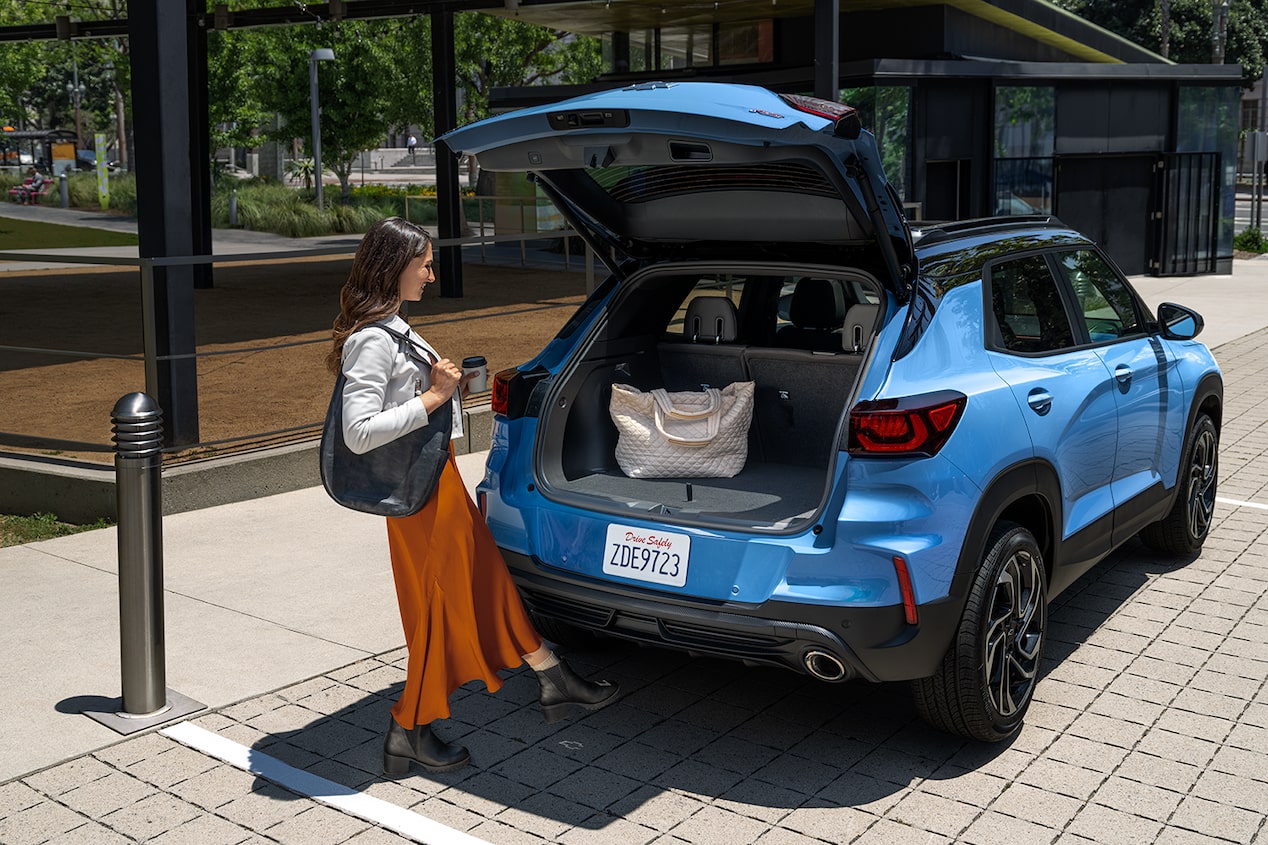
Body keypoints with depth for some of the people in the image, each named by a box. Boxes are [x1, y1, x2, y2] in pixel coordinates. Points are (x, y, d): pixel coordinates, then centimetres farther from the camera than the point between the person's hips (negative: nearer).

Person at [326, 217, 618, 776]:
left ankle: (555, 683, 28)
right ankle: (410, 733, 14)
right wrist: (432, 398, -23)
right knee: (442, 605, 0)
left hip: (436, 474, 10)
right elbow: (359, 432, -26)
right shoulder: (371, 340, -20)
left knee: (487, 579, 17)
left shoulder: (390, 327, 11)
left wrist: (447, 386, 6)